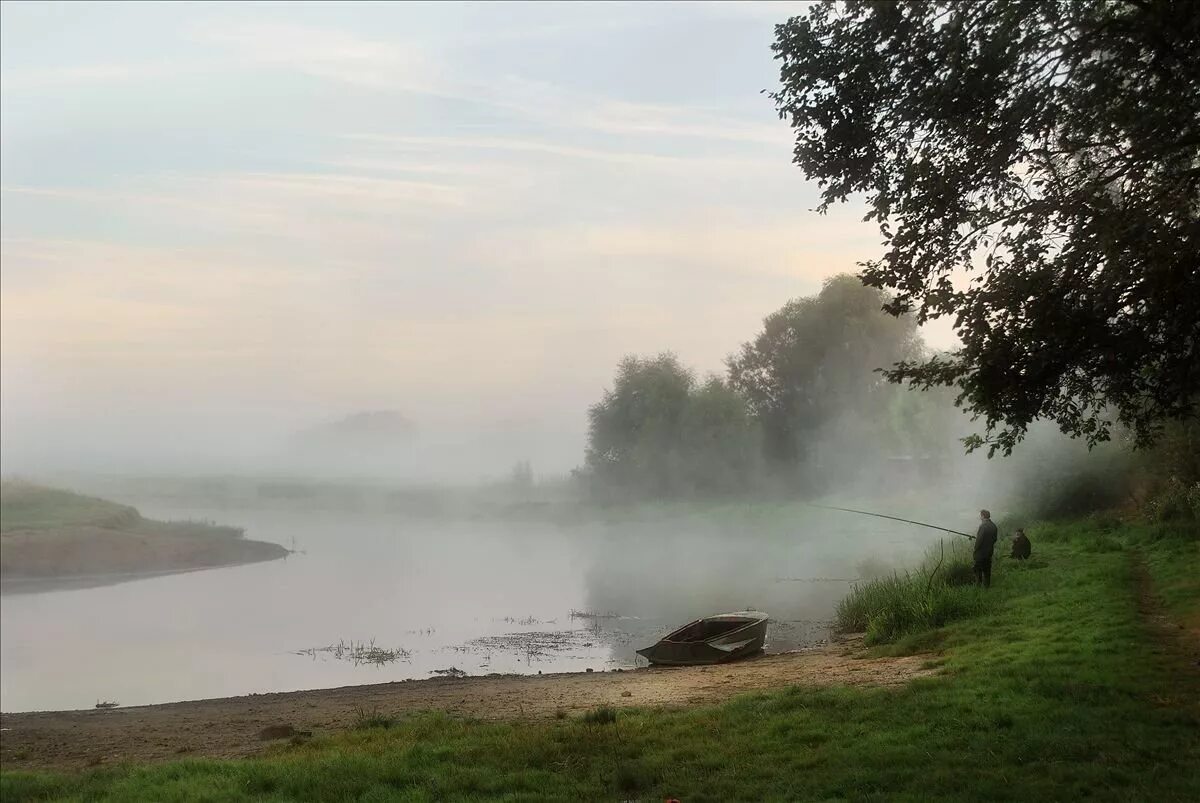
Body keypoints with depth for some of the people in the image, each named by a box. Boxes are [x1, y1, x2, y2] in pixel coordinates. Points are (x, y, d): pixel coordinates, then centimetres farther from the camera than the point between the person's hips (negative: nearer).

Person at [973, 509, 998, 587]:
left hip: (981, 551, -8)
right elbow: (994, 539, 10)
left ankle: (978, 584, 6)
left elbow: (979, 539, -21)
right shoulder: (994, 526, 4)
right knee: (987, 568, 16)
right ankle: (987, 584, 21)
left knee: (978, 569, 4)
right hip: (989, 551, 8)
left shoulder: (983, 526, -21)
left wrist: (975, 549, -9)